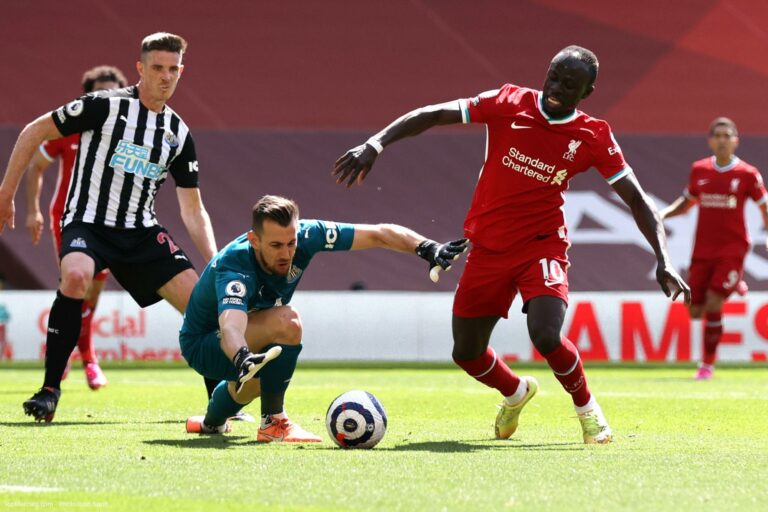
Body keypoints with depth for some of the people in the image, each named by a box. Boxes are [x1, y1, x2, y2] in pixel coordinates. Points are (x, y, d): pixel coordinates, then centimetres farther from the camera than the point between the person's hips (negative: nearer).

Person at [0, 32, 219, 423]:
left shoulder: (179, 133, 7)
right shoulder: (106, 105, -9)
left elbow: (192, 208, 12)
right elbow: (34, 132, -3)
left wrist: (215, 262, 1)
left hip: (141, 232, 5)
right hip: (87, 223, -5)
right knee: (76, 276, -37)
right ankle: (50, 390, -23)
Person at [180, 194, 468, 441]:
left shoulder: (305, 235, -22)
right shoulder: (233, 264, -38)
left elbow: (377, 235, -19)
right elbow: (230, 324, -56)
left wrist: (427, 248, -33)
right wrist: (242, 357, -77)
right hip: (202, 343, -7)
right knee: (286, 322, -31)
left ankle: (212, 421, 61)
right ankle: (273, 423, -20)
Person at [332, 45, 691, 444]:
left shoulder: (594, 138, -7)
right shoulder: (509, 103, -7)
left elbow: (637, 199, -1)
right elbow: (432, 115, -6)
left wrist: (663, 261, -12)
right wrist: (375, 143, -19)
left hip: (542, 246, -3)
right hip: (488, 247, 3)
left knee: (546, 337, -27)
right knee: (466, 353, 8)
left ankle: (587, 408, 3)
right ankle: (516, 392, 42)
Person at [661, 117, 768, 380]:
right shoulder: (699, 170, 4)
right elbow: (686, 202, 17)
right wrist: (661, 214, 0)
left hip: (732, 249, -4)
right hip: (703, 250, 4)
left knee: (712, 305, -16)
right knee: (695, 311, 3)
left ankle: (707, 364, 0)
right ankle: (734, 286, 36)